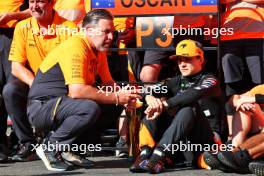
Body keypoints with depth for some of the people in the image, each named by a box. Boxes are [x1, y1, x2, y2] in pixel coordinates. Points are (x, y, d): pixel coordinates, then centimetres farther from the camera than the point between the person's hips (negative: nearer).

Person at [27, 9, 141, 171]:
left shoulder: (98, 51, 8)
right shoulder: (75, 47, -21)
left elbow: (108, 83, 13)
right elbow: (77, 91, -31)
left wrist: (124, 96, -10)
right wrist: (116, 98, -24)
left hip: (63, 105, 10)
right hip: (41, 107, -10)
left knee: (113, 107, 1)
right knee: (90, 108, -31)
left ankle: (68, 147, 3)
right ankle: (50, 148, -13)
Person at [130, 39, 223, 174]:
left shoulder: (209, 81, -1)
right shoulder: (176, 82, 15)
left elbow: (194, 95, -25)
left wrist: (164, 104, -31)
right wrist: (150, 98, -27)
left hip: (207, 136, -5)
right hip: (179, 141, 5)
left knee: (189, 109, -30)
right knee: (154, 108, -9)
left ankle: (158, 156, -41)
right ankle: (145, 154, -28)